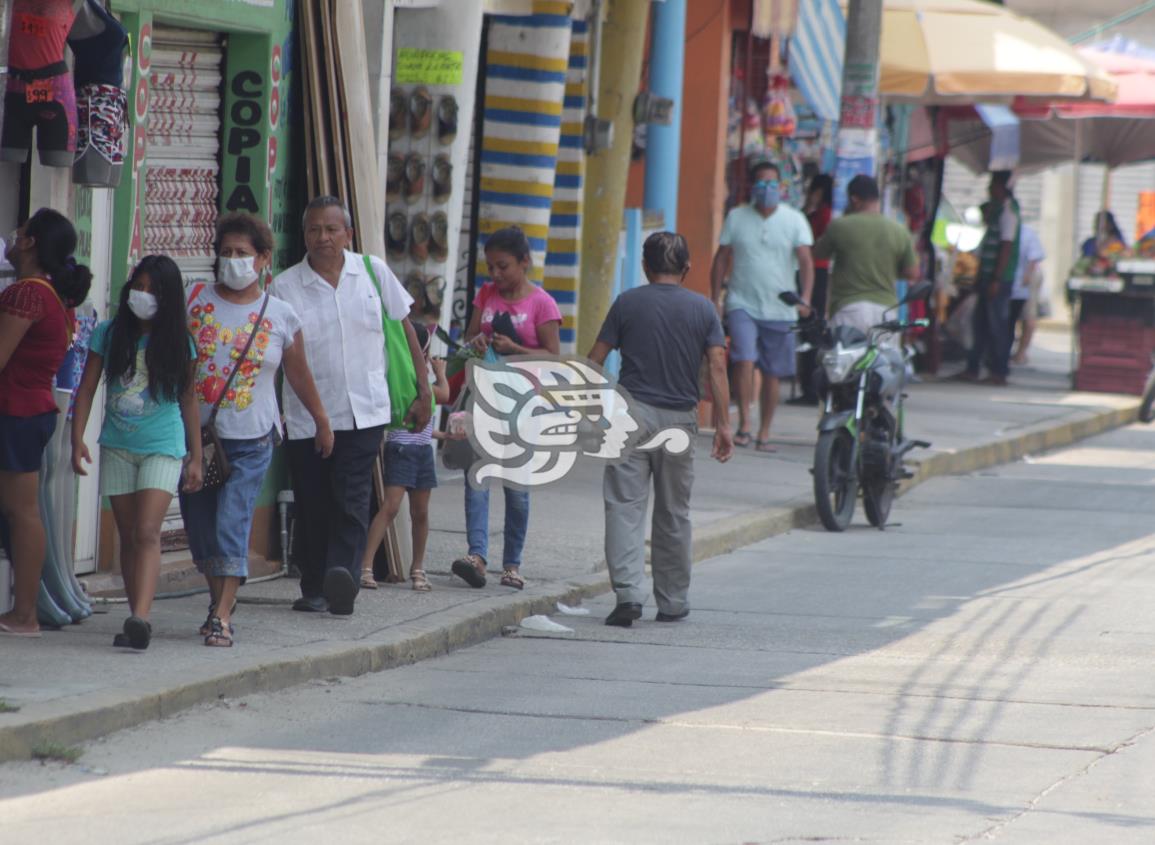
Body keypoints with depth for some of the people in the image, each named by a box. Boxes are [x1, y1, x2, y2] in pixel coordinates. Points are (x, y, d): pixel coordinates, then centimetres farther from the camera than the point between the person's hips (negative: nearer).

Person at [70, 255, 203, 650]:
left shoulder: (179, 344, -1)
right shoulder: (109, 335, 1)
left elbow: (189, 400, 5)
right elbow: (86, 389, 4)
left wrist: (195, 457, 5)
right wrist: (78, 439, -6)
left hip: (163, 448, -3)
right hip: (117, 449, 3)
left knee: (147, 532, -17)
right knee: (128, 537, 8)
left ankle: (140, 618, -30)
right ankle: (137, 620, 14)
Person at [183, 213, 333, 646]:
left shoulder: (280, 316, 3)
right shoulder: (195, 300, 3)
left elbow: (299, 375, 14)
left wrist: (322, 422, 22)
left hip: (250, 438, -2)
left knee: (232, 525, -13)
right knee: (199, 525, 6)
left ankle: (222, 616, -15)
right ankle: (219, 599, 25)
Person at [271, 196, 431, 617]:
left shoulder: (373, 271, 4)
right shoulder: (285, 287, -2)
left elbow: (405, 330, 13)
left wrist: (423, 392, 10)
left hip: (364, 412, 0)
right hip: (305, 419, 0)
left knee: (352, 501, -14)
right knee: (312, 507, 5)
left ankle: (344, 576, -26)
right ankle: (314, 589, 17)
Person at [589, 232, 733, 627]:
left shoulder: (627, 303, 1)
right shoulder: (702, 308, 4)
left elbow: (595, 360, 1)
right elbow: (717, 367, -3)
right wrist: (723, 424, -2)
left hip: (633, 412, -2)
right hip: (680, 417, 2)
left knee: (625, 506, -5)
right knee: (674, 514, 12)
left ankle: (628, 592, -22)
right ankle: (672, 603, 19)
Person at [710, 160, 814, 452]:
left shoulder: (794, 220, 2)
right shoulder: (736, 218, 5)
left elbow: (805, 261, -6)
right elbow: (721, 259, 9)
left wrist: (805, 297, -22)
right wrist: (716, 299, 2)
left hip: (780, 309, 1)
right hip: (742, 304, -1)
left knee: (772, 373, 6)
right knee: (745, 360, -20)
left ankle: (764, 433, 15)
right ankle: (744, 424, -16)